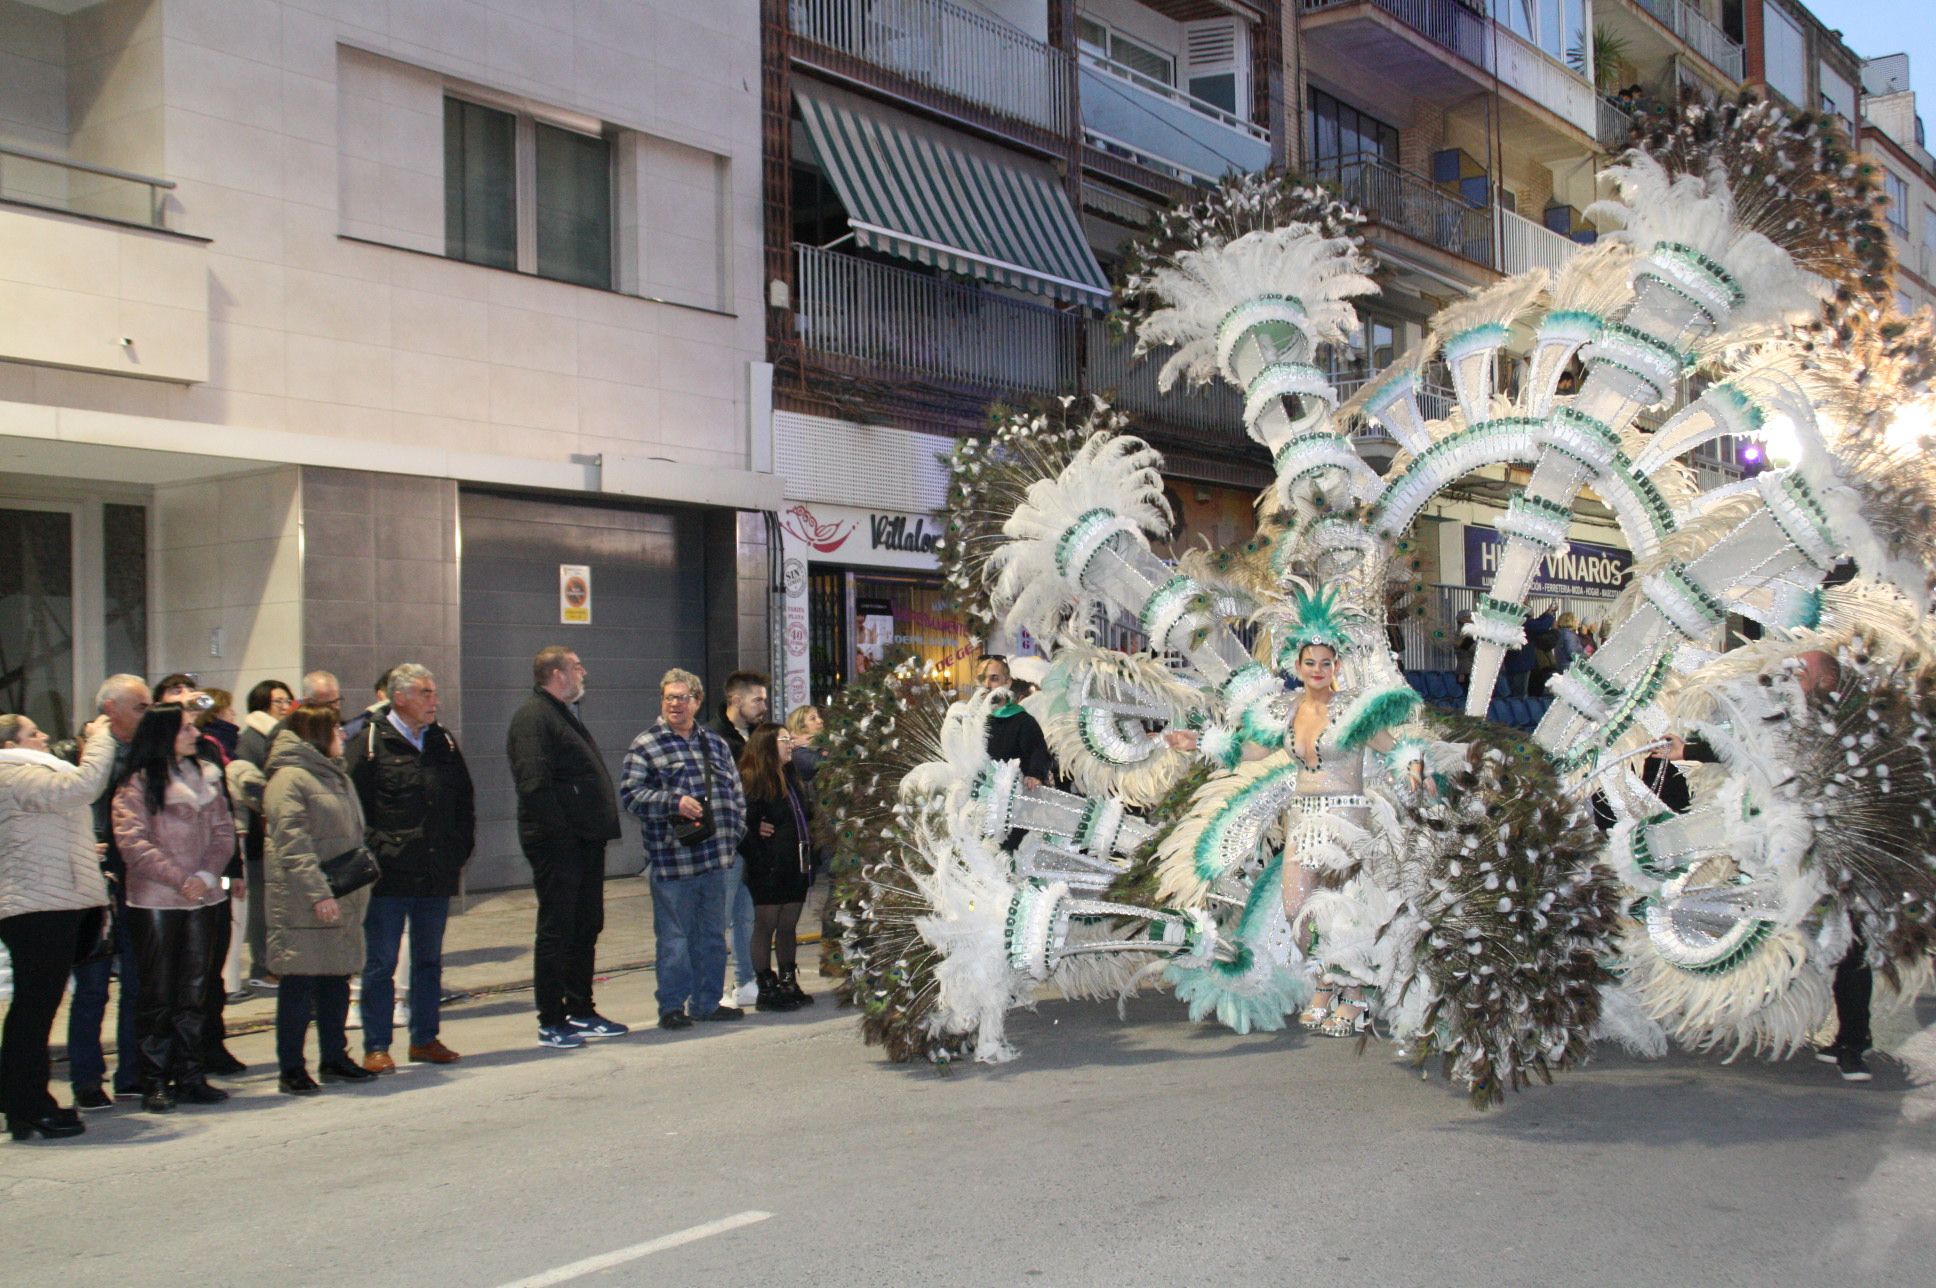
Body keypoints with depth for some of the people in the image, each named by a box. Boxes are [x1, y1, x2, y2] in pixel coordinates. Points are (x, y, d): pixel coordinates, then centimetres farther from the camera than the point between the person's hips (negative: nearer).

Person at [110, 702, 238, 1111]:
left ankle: (190, 1076, 16)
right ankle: (155, 1081, 7)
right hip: (156, 902, -5)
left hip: (205, 899, 5)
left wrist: (207, 875, -9)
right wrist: (180, 879, -18)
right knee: (158, 996, 1)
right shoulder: (137, 784, -5)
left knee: (195, 993, 9)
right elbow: (133, 843, -13)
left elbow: (224, 832, 7)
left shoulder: (206, 778, 11)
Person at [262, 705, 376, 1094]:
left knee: (337, 978, 12)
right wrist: (318, 893, -23)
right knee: (299, 981, -3)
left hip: (342, 897, 9)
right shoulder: (289, 778, -11)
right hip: (302, 903, -9)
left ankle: (334, 1057, 22)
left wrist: (359, 886, 17)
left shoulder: (334, 776, 18)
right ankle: (291, 1068, 3)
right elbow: (293, 843, -18)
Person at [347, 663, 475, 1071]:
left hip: (437, 876, 6)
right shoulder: (371, 744, -6)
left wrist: (460, 853, 10)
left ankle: (425, 1039, 24)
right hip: (389, 877, -6)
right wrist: (370, 855, -12)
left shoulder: (444, 743, 11)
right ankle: (376, 1047, 8)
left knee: (429, 960, 14)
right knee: (381, 964, 1)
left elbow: (465, 803, 18)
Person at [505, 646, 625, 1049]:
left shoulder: (564, 714, 21)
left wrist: (600, 828, 15)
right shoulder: (533, 717, -12)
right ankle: (551, 1022, 4)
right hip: (557, 844, -10)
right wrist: (560, 829, -23)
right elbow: (534, 782, -22)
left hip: (584, 841, 10)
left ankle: (580, 1012, 25)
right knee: (556, 932, -3)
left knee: (586, 928, 15)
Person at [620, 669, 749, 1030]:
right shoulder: (644, 746, -2)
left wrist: (735, 832, 8)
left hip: (715, 854, 6)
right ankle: (672, 1006, 6)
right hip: (672, 859, -6)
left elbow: (736, 792, 20)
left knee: (712, 933, 12)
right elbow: (629, 793, -10)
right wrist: (673, 802, -20)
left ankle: (708, 1001, 22)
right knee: (674, 936, -2)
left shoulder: (715, 743, 16)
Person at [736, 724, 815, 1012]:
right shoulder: (752, 781, -12)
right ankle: (767, 988, 6)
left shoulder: (790, 778, 16)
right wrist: (758, 859, -20)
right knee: (765, 926, 1)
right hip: (769, 871, -8)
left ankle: (789, 984, 19)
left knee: (788, 927, 12)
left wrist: (809, 848, 16)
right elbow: (744, 825, -18)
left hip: (795, 867, 8)